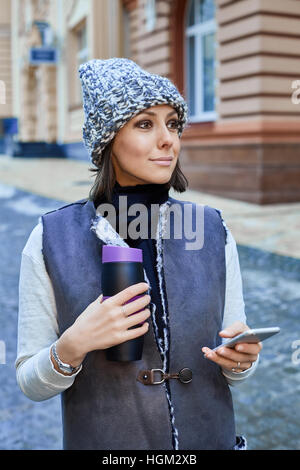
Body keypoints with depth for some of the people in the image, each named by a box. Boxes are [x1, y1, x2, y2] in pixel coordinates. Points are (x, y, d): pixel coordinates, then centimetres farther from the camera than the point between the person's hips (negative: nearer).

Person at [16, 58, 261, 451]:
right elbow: (31, 384, -8)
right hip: (103, 440, -2)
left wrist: (242, 358, -20)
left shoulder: (214, 232, -8)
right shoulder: (50, 241, -14)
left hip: (209, 437, 2)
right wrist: (71, 347, -25)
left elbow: (234, 370, 0)